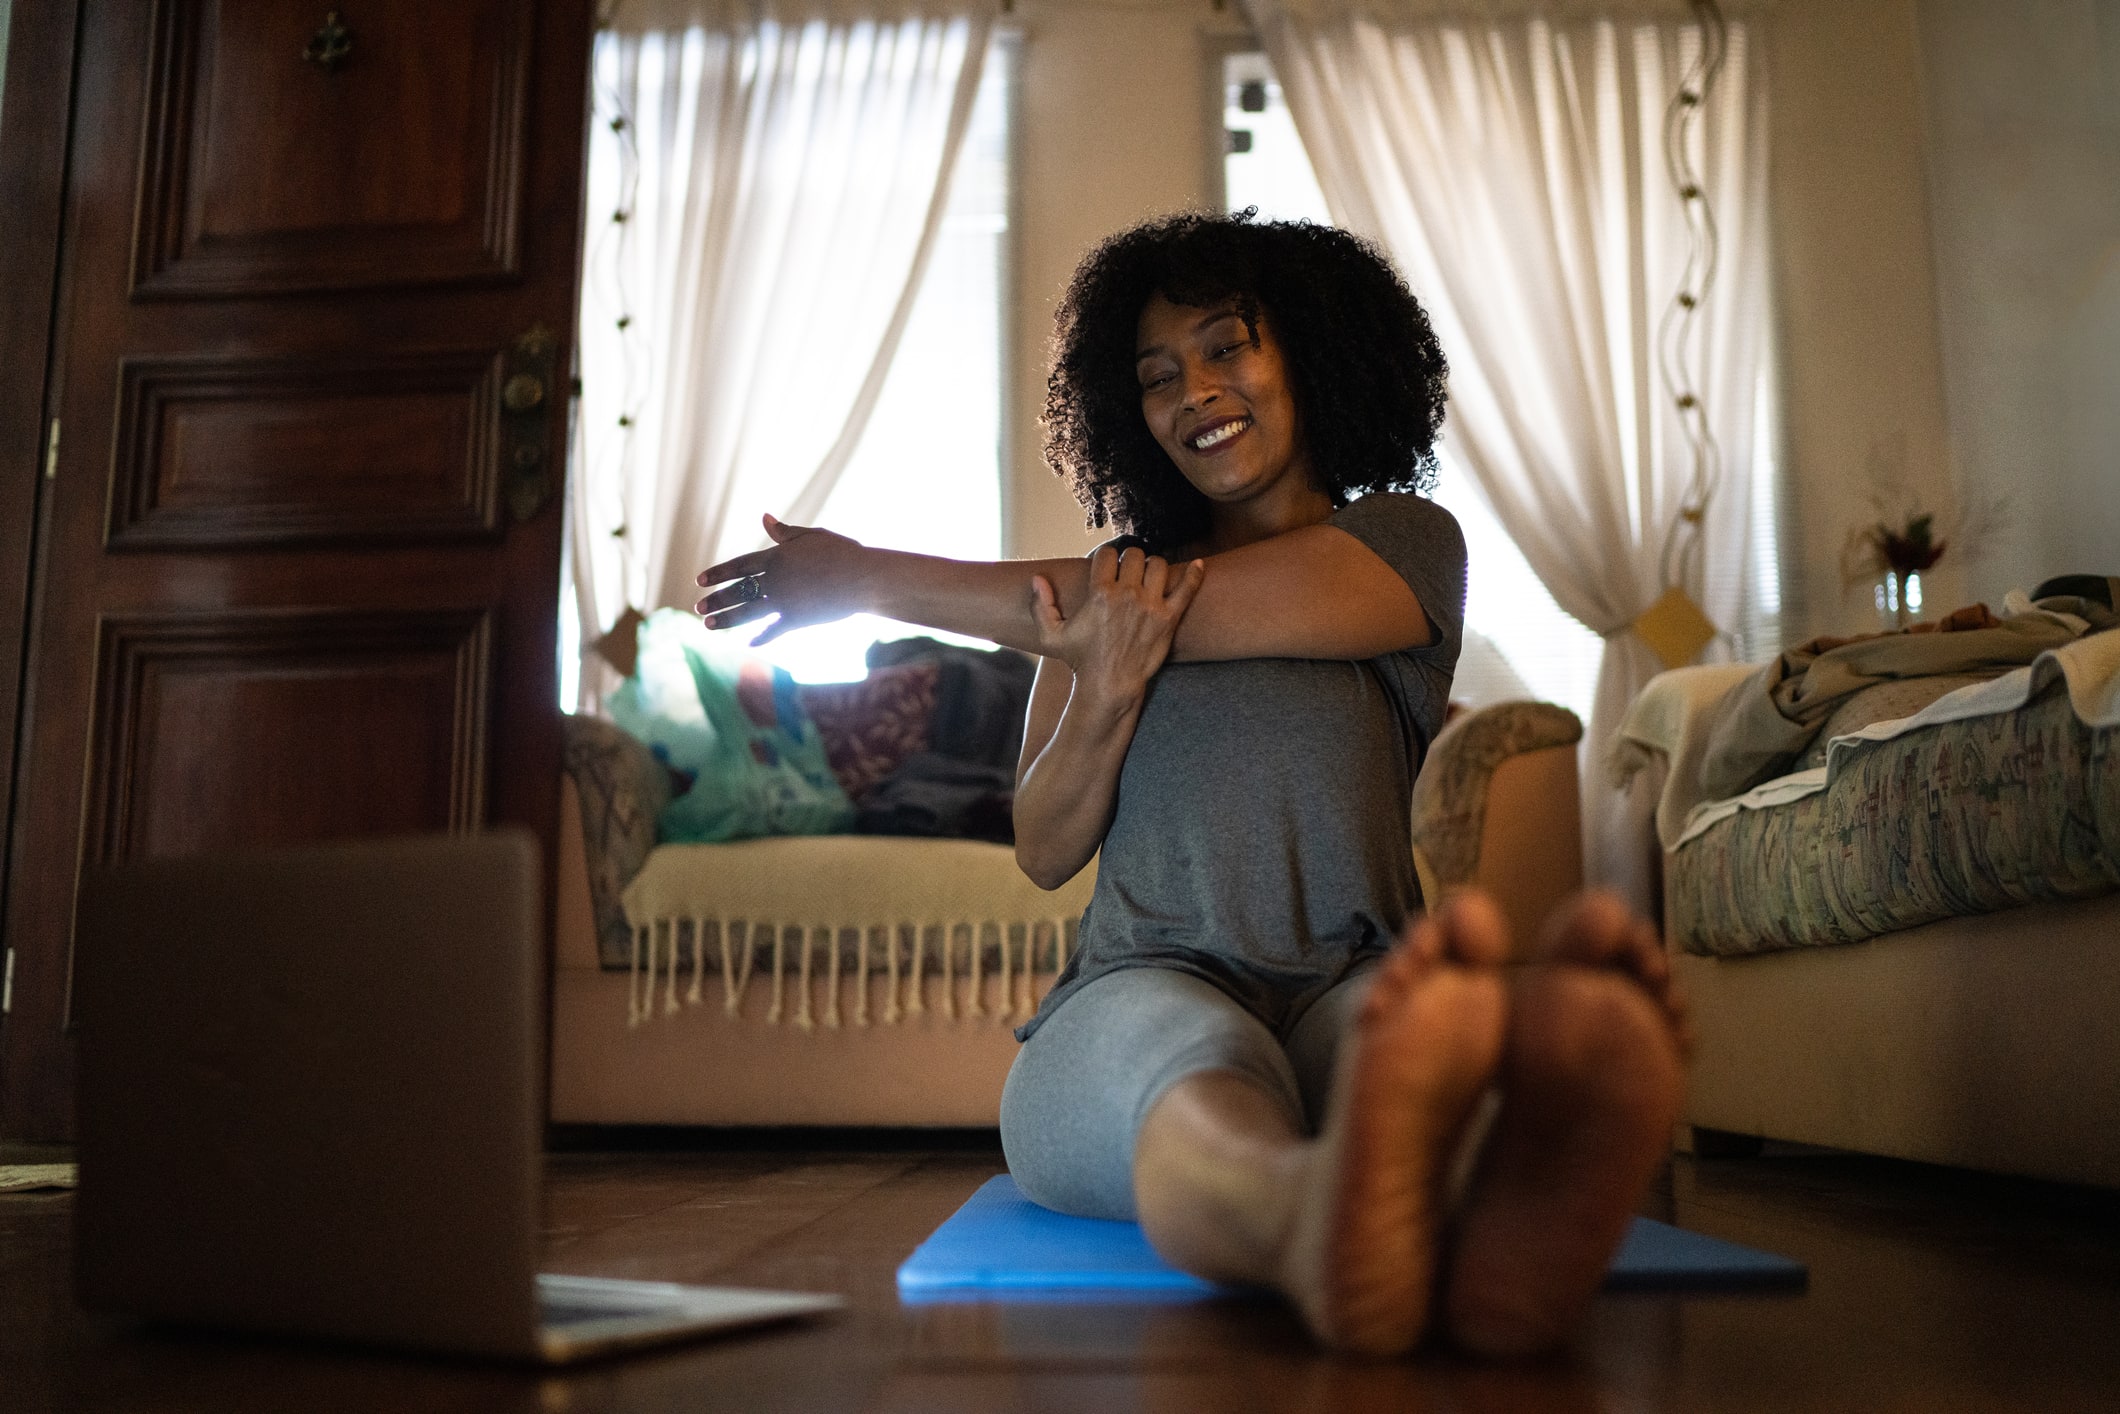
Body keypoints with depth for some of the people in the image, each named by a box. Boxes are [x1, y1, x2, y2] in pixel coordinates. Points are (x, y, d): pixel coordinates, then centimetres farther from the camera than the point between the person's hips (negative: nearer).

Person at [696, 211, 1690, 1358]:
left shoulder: (1404, 542, 11)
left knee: (1415, 1015, -38)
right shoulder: (1115, 580, 21)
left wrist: (866, 579, 0)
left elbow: (1179, 614, -6)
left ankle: (1502, 1204, -72)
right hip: (1143, 984, 1)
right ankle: (1327, 1216, -71)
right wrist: (1103, 692, -9)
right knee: (1184, 1051, -38)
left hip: (1342, 988, 0)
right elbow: (1044, 853, 14)